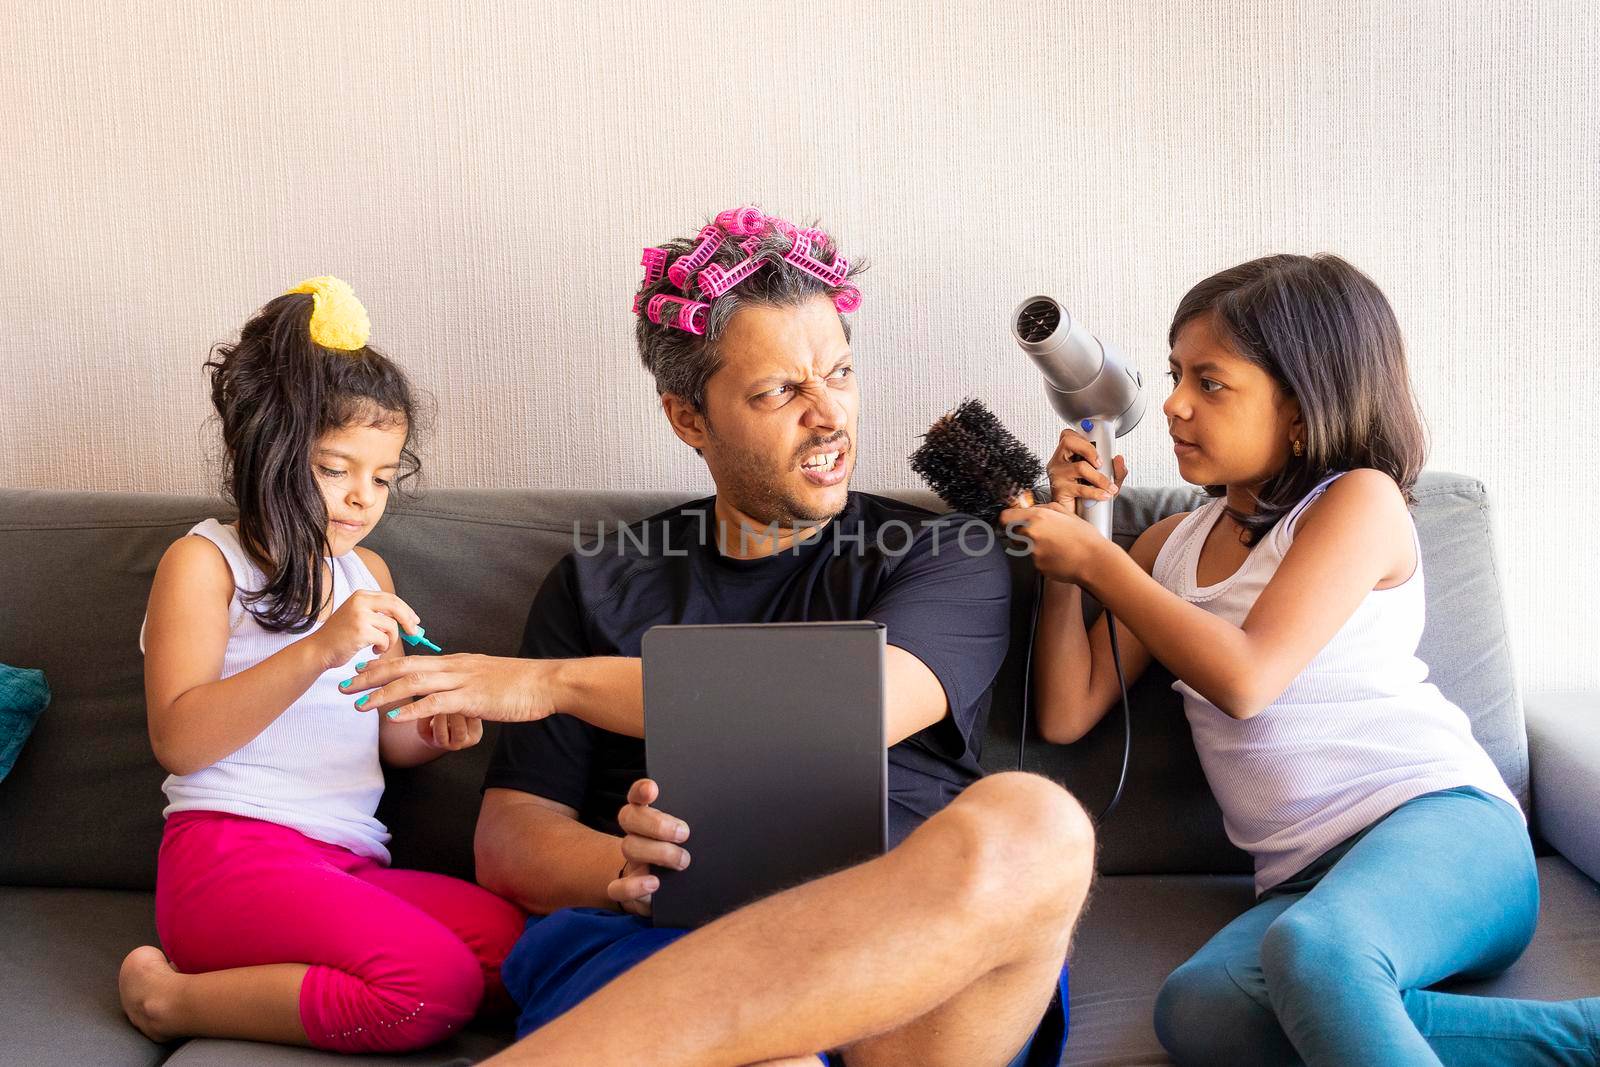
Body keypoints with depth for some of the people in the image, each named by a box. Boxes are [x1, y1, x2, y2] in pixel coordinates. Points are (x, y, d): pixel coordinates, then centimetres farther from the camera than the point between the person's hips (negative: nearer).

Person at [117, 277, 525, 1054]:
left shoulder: (367, 571, 23)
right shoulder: (205, 561, 2)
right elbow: (179, 740, -11)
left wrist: (434, 729, 4)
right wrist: (318, 651, -21)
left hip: (352, 864, 7)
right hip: (230, 854, -7)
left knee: (509, 939, -22)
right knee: (436, 986, -30)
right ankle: (174, 999, -9)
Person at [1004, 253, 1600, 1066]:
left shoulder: (1360, 500, 0)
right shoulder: (1171, 545, 18)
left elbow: (1245, 679, -13)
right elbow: (1067, 715, 12)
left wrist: (1096, 561, -5)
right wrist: (1068, 529, 9)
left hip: (1441, 822, -5)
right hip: (1307, 878, 6)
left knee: (1310, 949, -40)